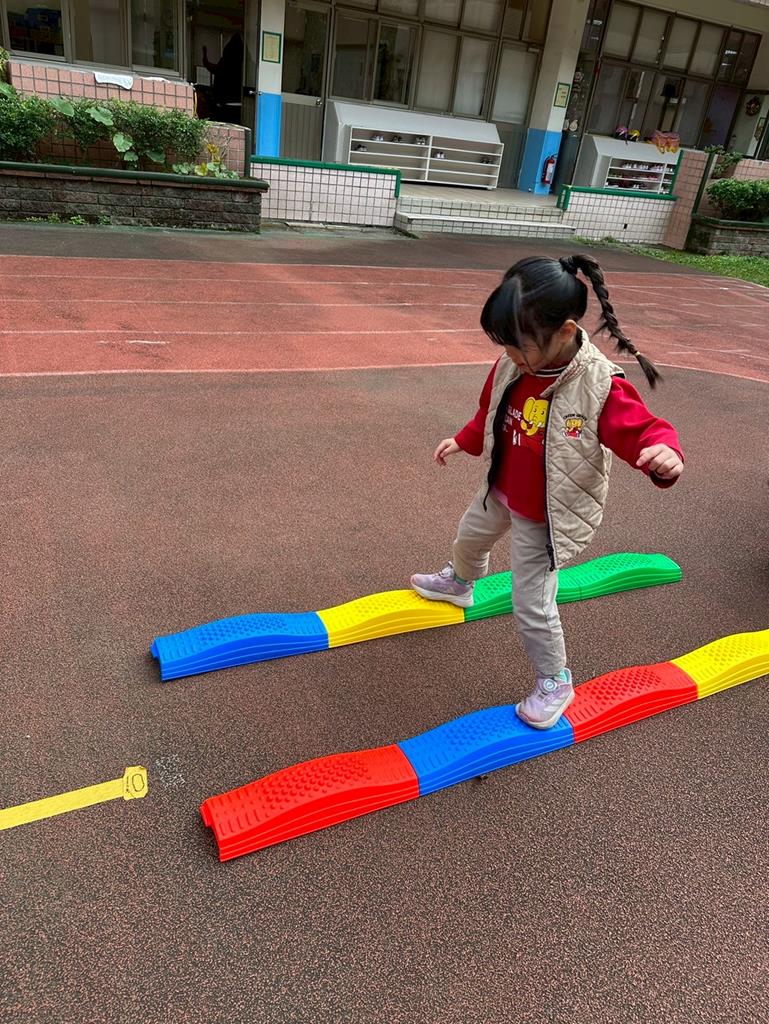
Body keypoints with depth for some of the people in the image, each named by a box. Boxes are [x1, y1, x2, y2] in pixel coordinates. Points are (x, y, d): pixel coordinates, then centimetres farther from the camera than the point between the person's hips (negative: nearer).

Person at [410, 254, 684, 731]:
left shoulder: (600, 386, -31)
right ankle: (460, 583, 69)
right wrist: (461, 441, 6)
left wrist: (664, 452, -51)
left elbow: (642, 429, -30)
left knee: (532, 604, 0)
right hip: (500, 493, 7)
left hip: (543, 516, -7)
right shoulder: (512, 367, -13)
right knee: (470, 537, 33)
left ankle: (555, 682, 26)